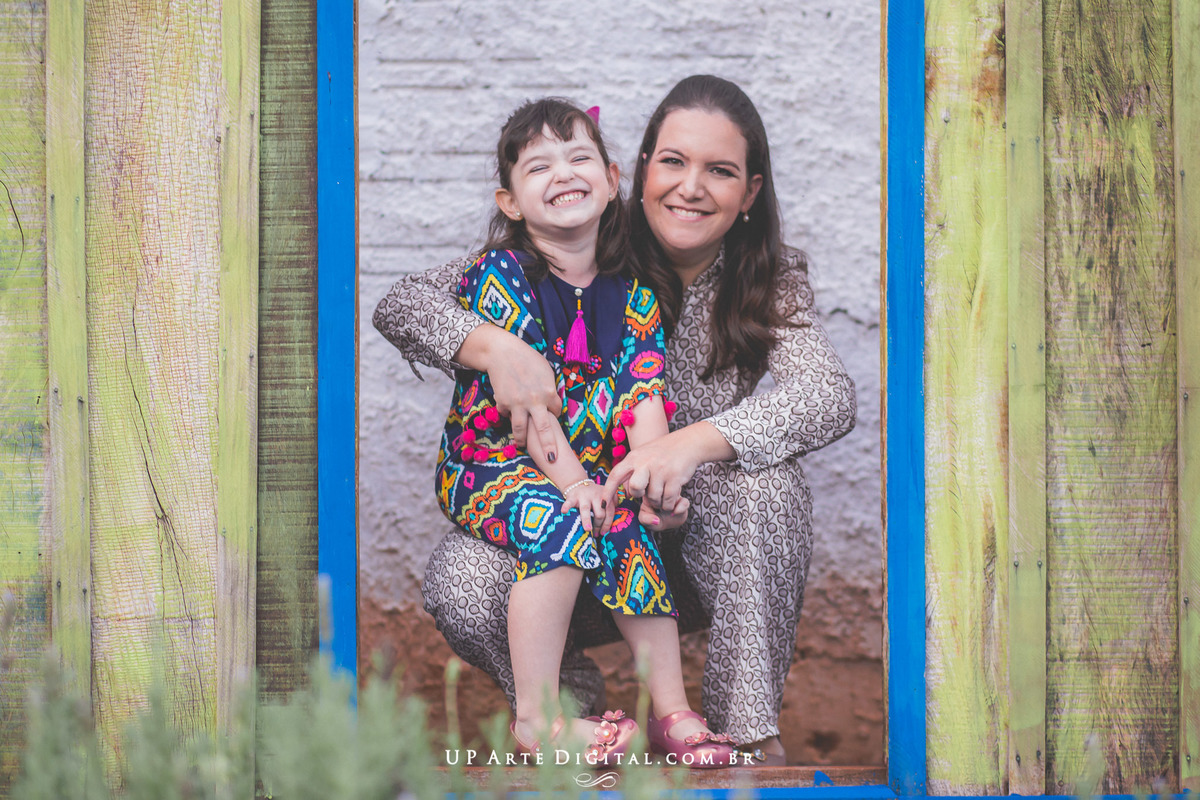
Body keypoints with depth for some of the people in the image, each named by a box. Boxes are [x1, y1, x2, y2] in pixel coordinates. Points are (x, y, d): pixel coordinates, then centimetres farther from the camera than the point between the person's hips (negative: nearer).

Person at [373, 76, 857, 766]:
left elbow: (832, 396, -27)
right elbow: (402, 305, -12)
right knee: (458, 584, -29)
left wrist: (695, 443, -43)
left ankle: (752, 733, -18)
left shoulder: (771, 281, -6)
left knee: (765, 481, -32)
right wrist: (496, 347, -34)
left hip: (704, 547, 0)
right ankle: (573, 701, 4)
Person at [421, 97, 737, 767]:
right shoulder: (500, 274, -10)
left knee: (634, 528, -23)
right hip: (489, 464, -5)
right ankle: (537, 718, -27)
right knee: (560, 523, -31)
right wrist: (570, 480, -26)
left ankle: (672, 706, -15)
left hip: (588, 469, 5)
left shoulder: (633, 296, 4)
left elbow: (645, 394, -5)